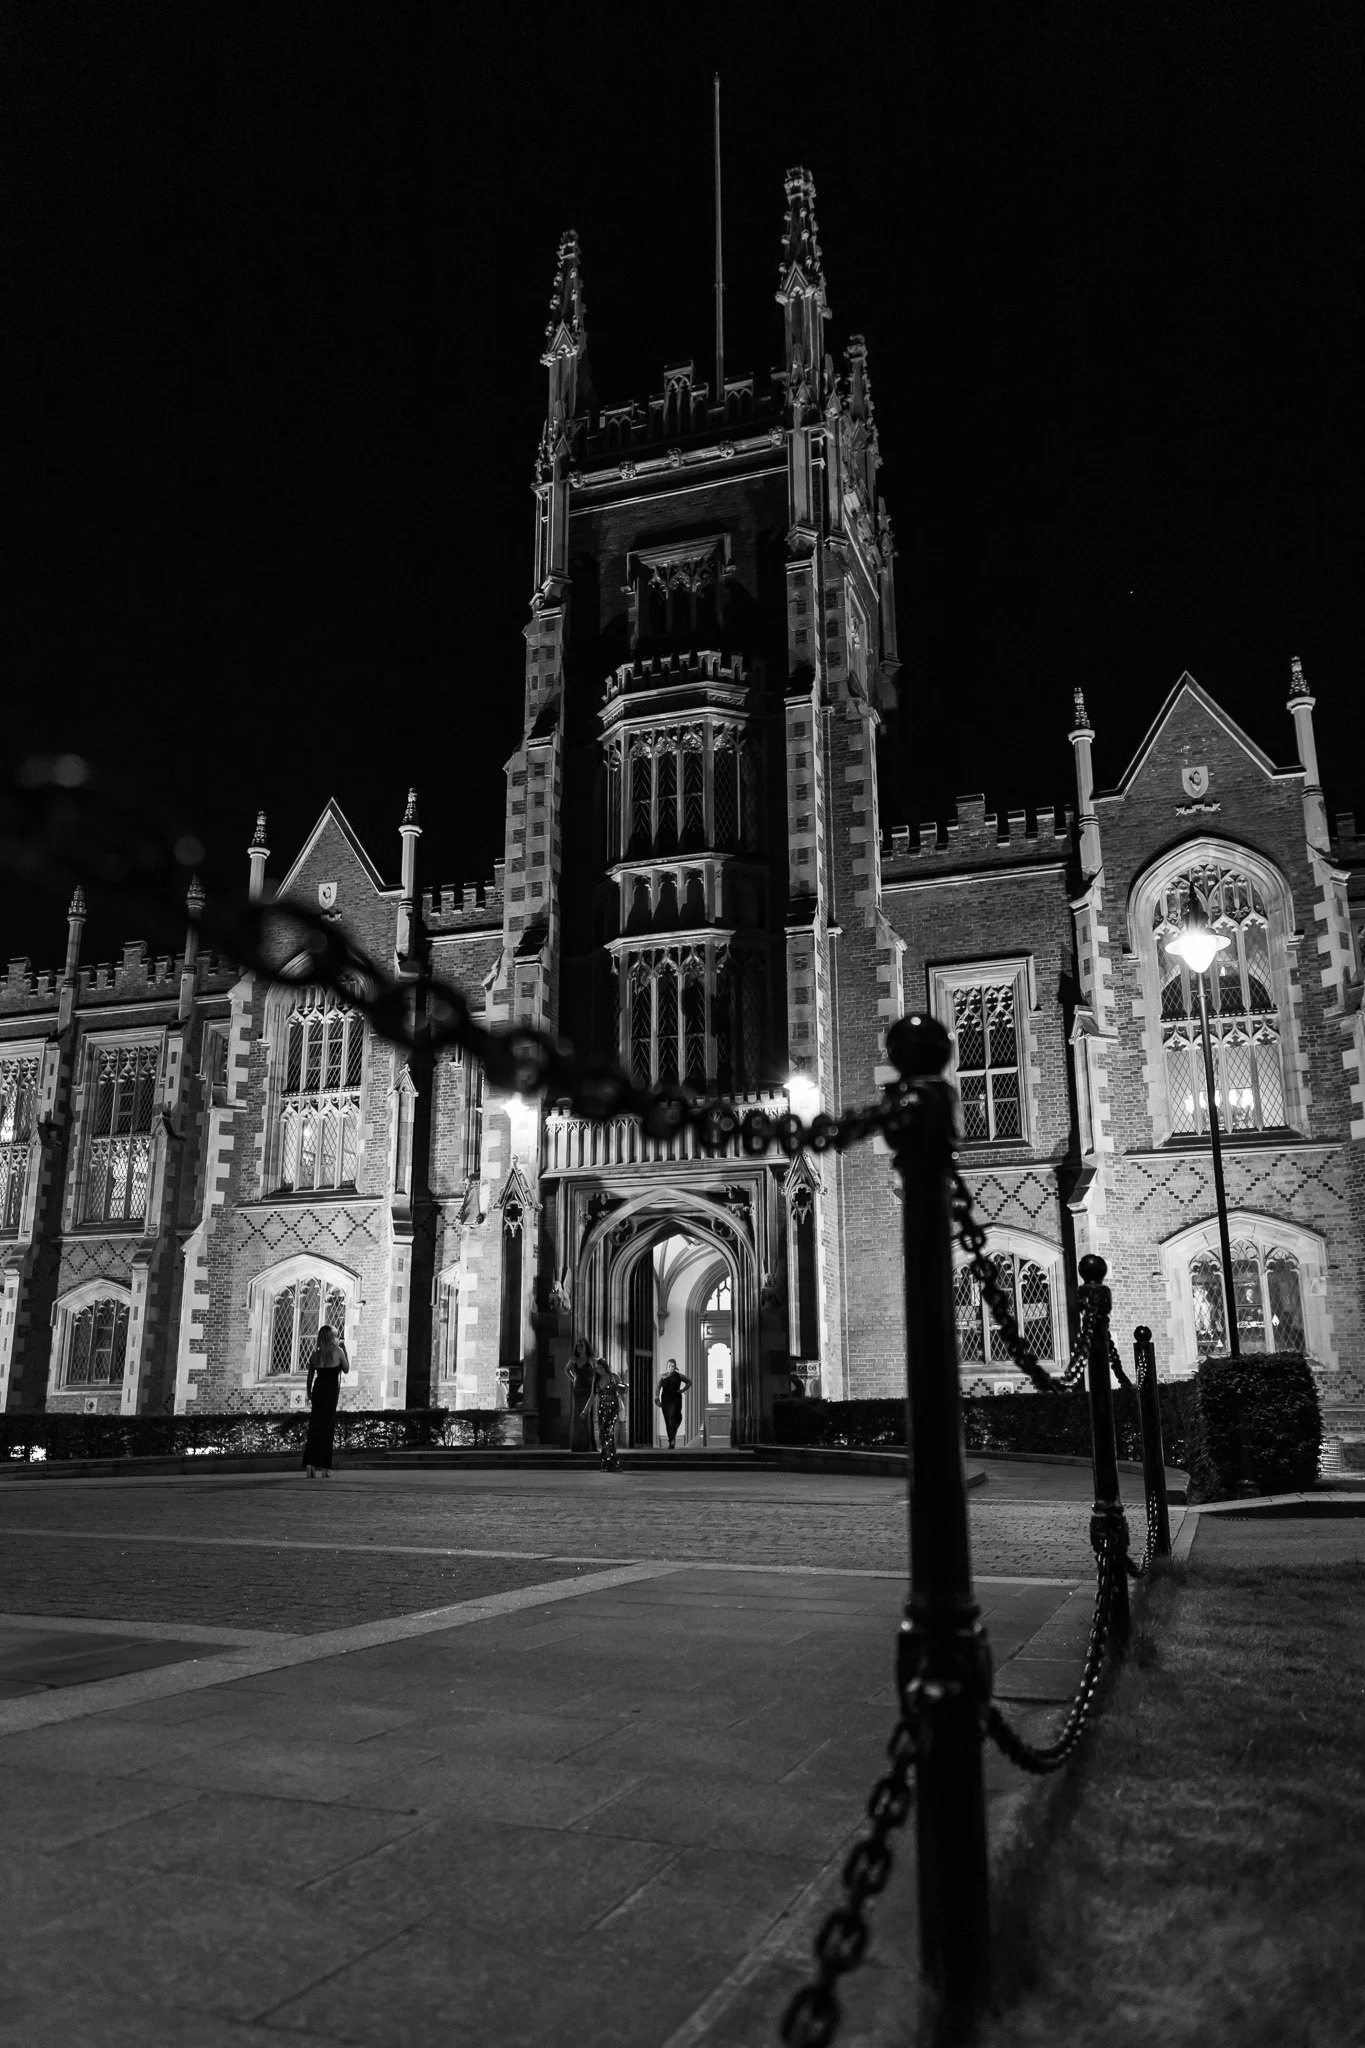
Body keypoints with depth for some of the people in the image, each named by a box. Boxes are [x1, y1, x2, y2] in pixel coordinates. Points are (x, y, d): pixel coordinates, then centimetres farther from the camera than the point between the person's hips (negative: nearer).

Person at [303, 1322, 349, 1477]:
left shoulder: (315, 1355, 8)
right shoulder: (337, 1351, -4)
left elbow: (310, 1377, 10)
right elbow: (346, 1369, 8)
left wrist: (309, 1395, 20)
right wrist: (344, 1350, 12)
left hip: (318, 1390, 4)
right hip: (331, 1391, -4)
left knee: (315, 1426, 9)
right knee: (327, 1428, 2)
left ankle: (309, 1464, 2)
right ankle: (324, 1467, 1)